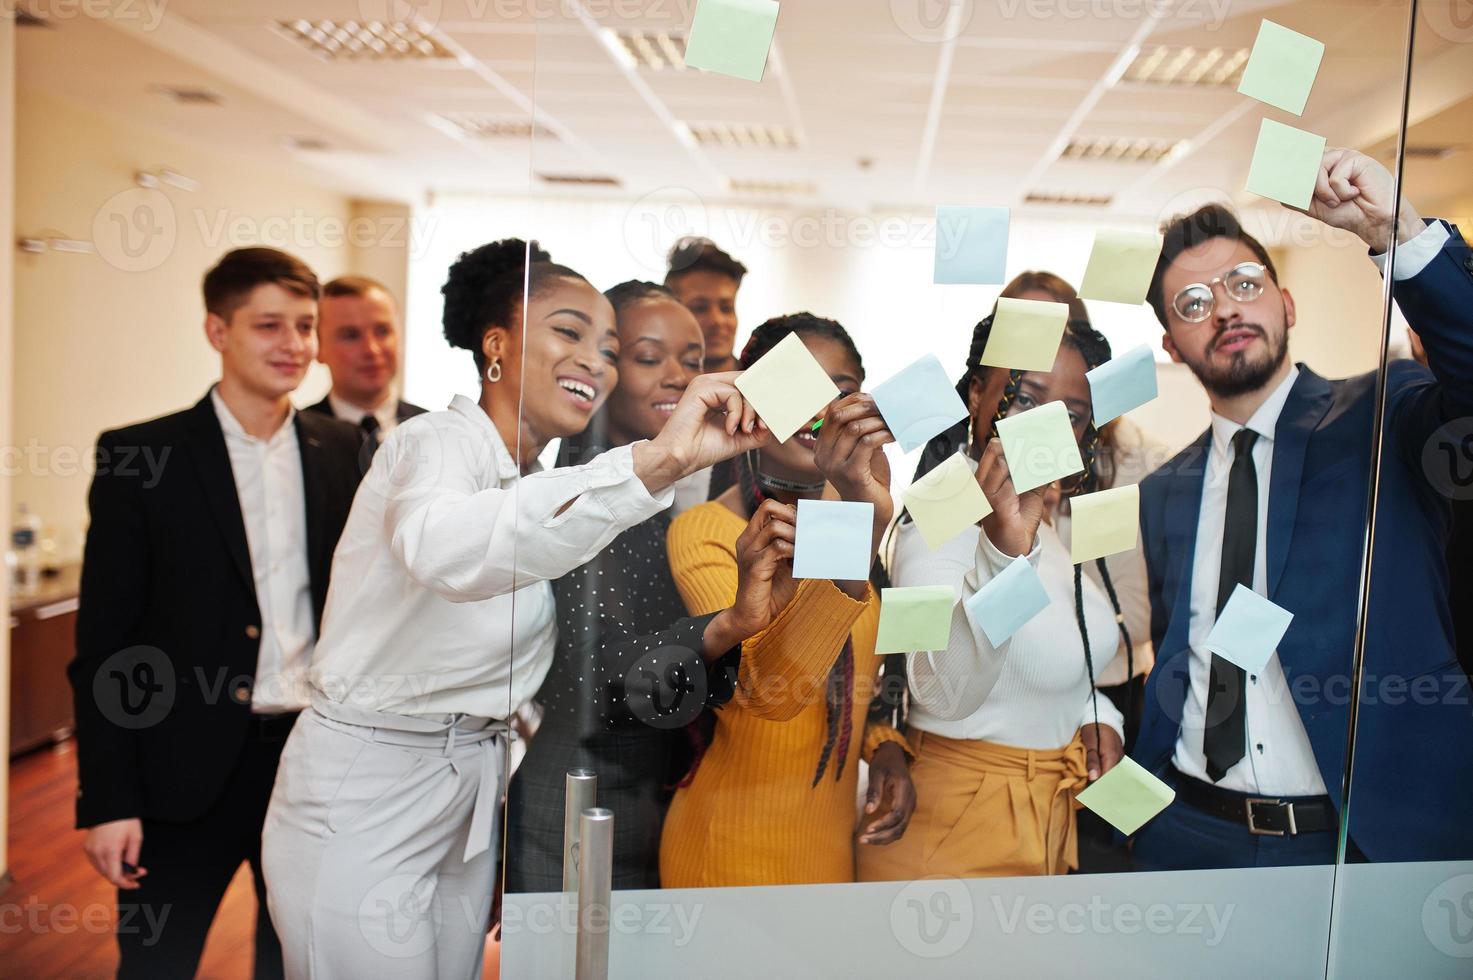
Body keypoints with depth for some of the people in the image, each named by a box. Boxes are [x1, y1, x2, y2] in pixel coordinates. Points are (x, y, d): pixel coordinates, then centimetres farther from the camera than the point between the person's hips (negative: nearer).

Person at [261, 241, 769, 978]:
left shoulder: (545, 482, 8)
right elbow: (444, 549, -44)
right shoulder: (434, 441, -19)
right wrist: (656, 460, -51)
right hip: (361, 797, -7)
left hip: (470, 795, 8)